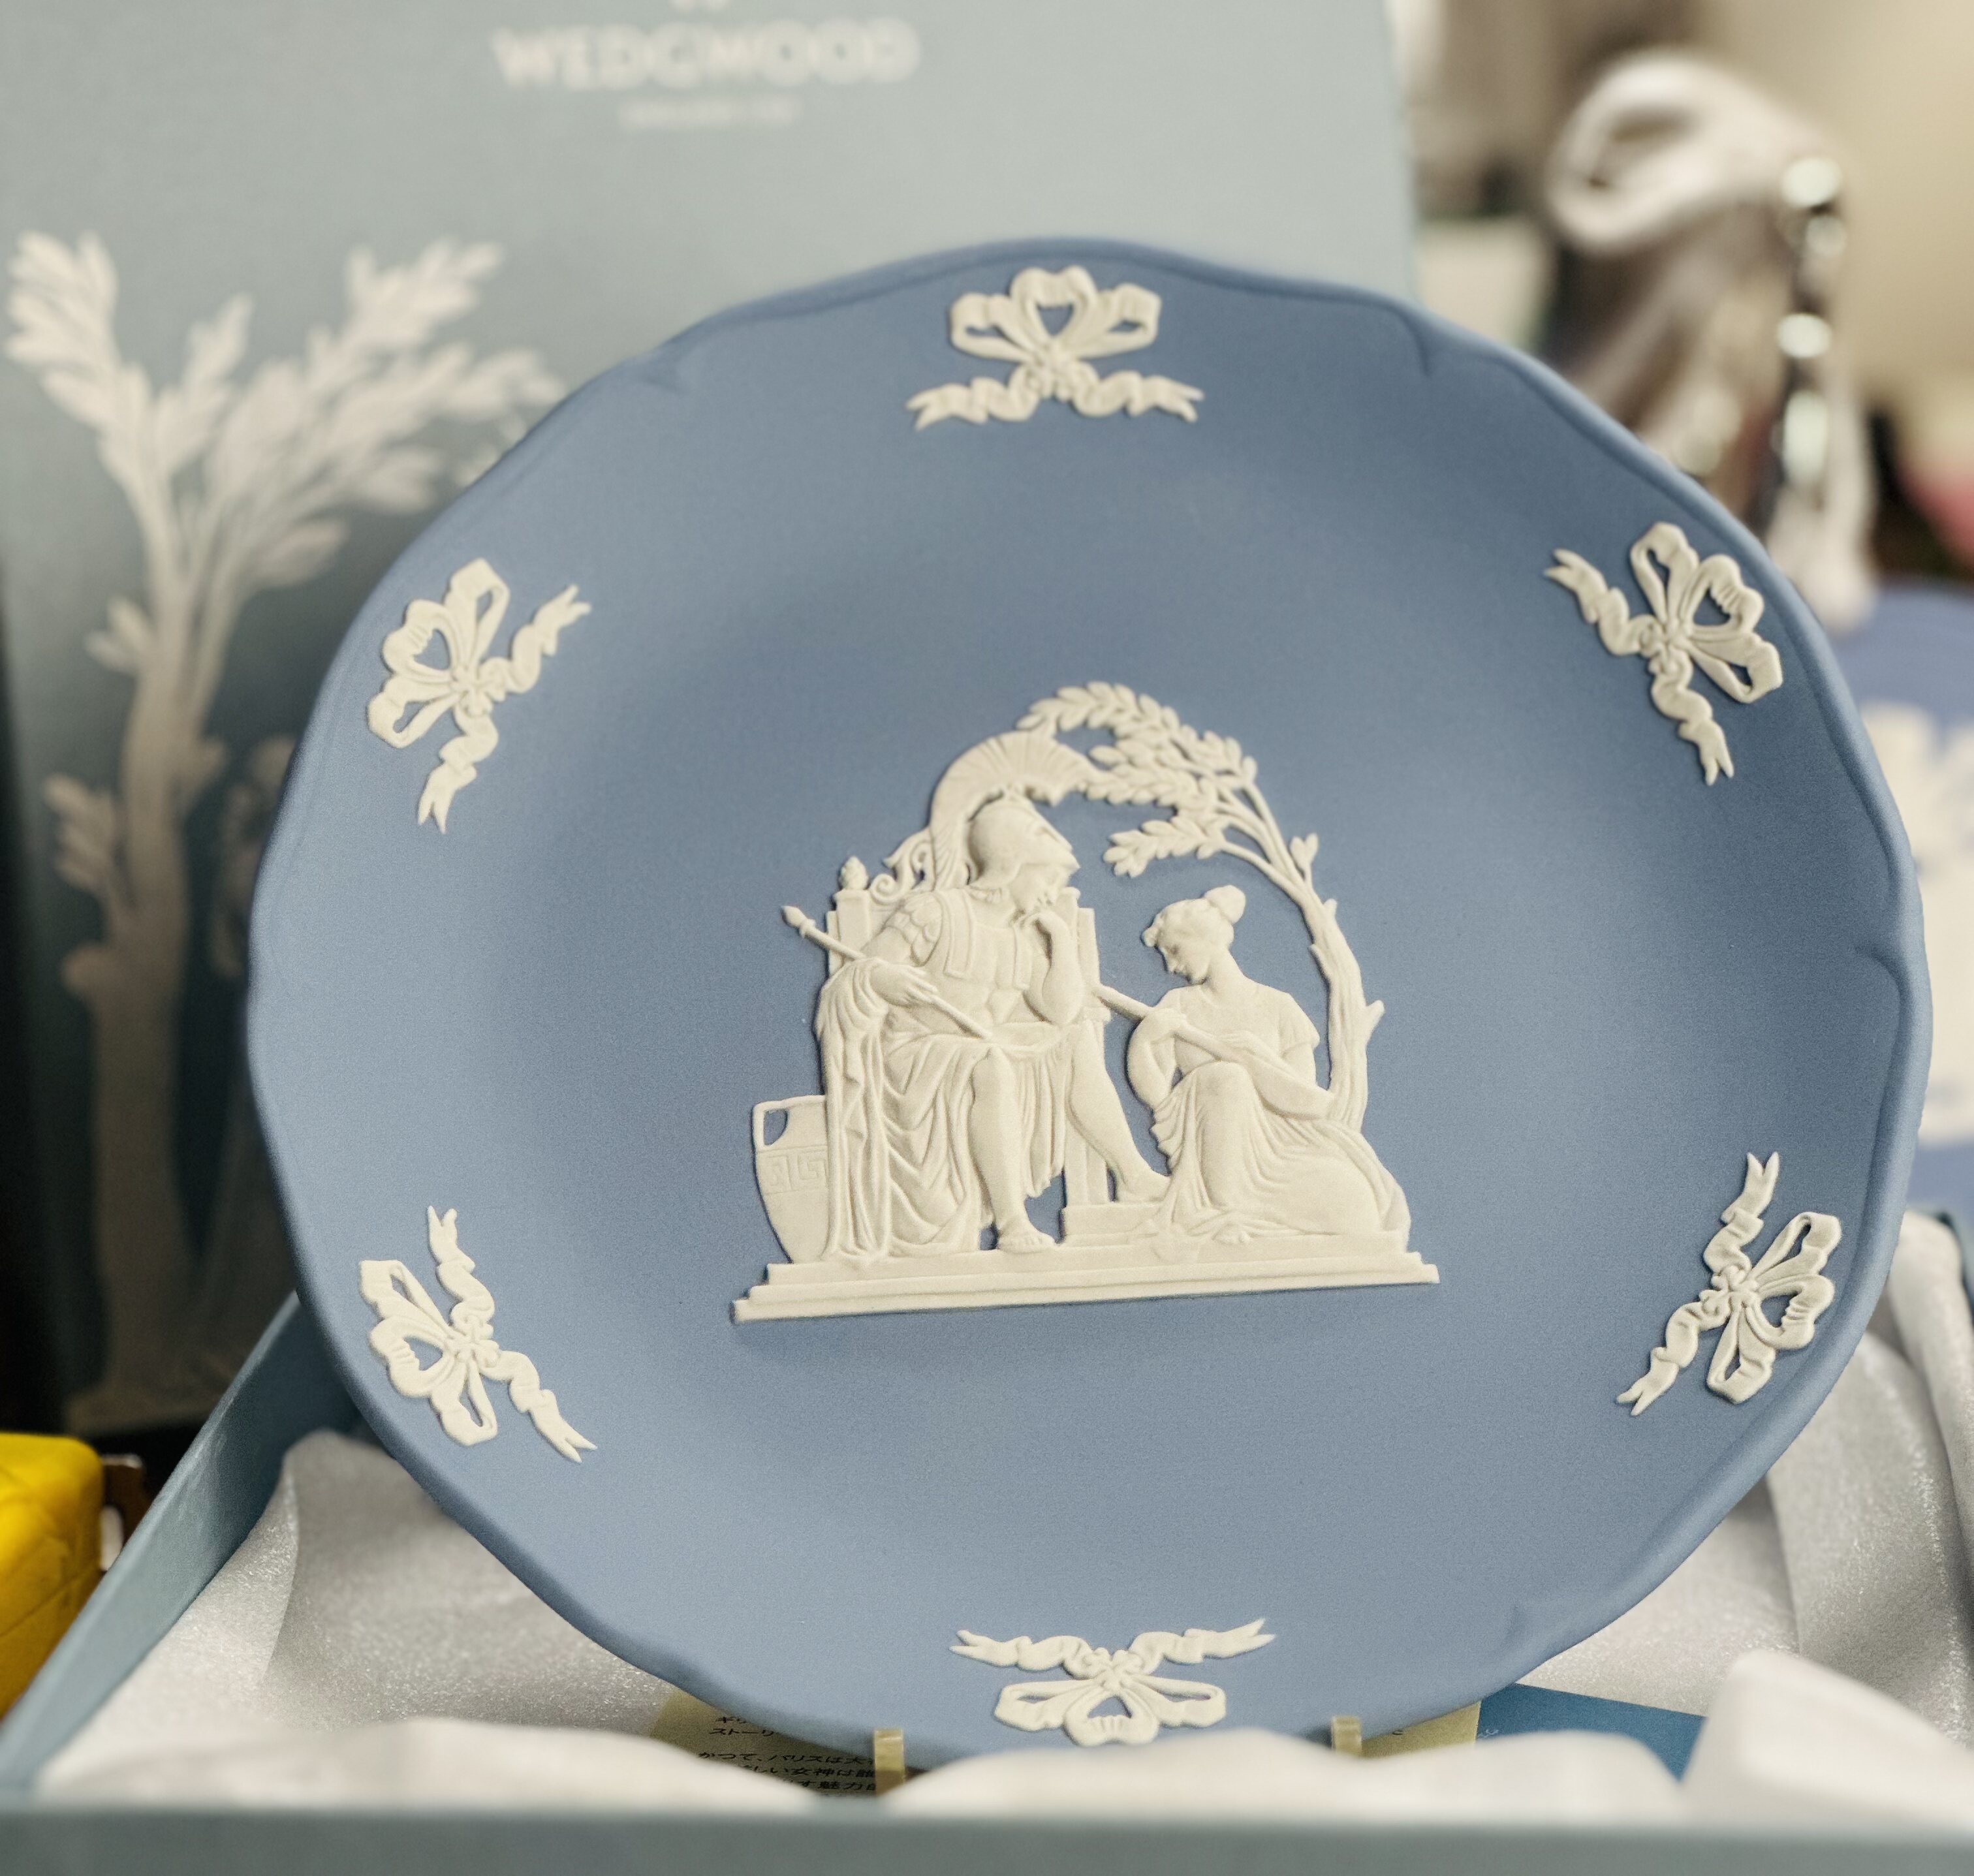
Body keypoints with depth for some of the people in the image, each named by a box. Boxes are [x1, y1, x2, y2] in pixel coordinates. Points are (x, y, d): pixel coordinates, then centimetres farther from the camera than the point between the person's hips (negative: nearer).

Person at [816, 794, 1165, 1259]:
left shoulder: (1029, 936, 10)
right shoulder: (935, 911, -9)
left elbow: (1061, 1010, -3)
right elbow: (860, 976, -12)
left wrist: (1062, 932, -4)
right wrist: (889, 981, -34)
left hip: (990, 1049, 7)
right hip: (919, 1054, -7)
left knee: (1078, 1042, -6)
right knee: (992, 1067, -35)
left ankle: (1135, 1176, -3)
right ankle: (1011, 1221, -36)